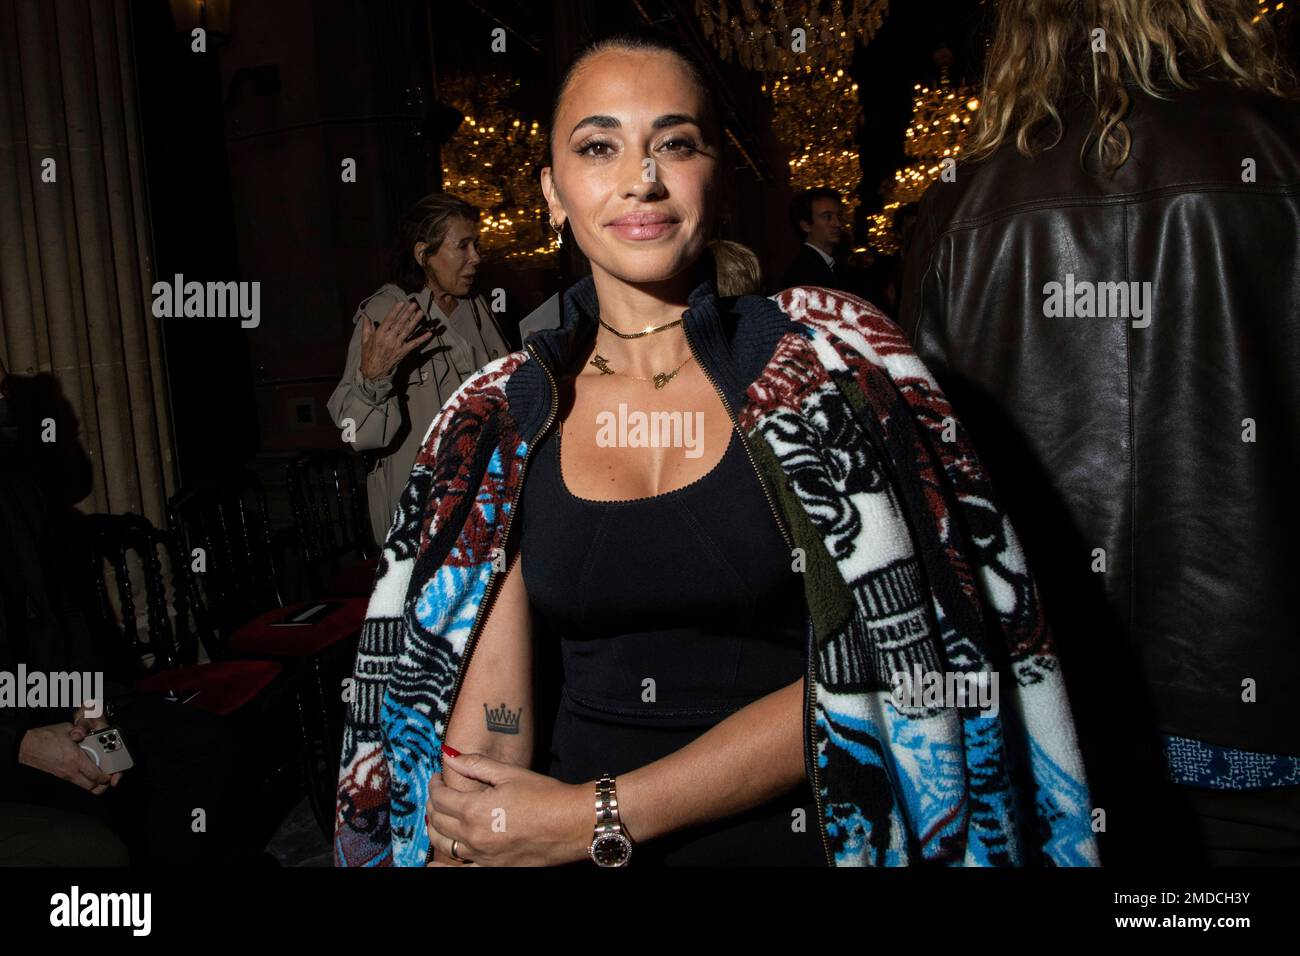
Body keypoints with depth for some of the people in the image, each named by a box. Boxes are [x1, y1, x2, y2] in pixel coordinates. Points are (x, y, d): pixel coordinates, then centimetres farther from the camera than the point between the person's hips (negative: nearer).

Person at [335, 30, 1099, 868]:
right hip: (566, 843, 2)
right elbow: (484, 727, -1)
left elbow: (877, 667, -11)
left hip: (792, 835, -1)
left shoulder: (830, 359, -6)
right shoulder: (501, 415, 0)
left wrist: (597, 816, -13)